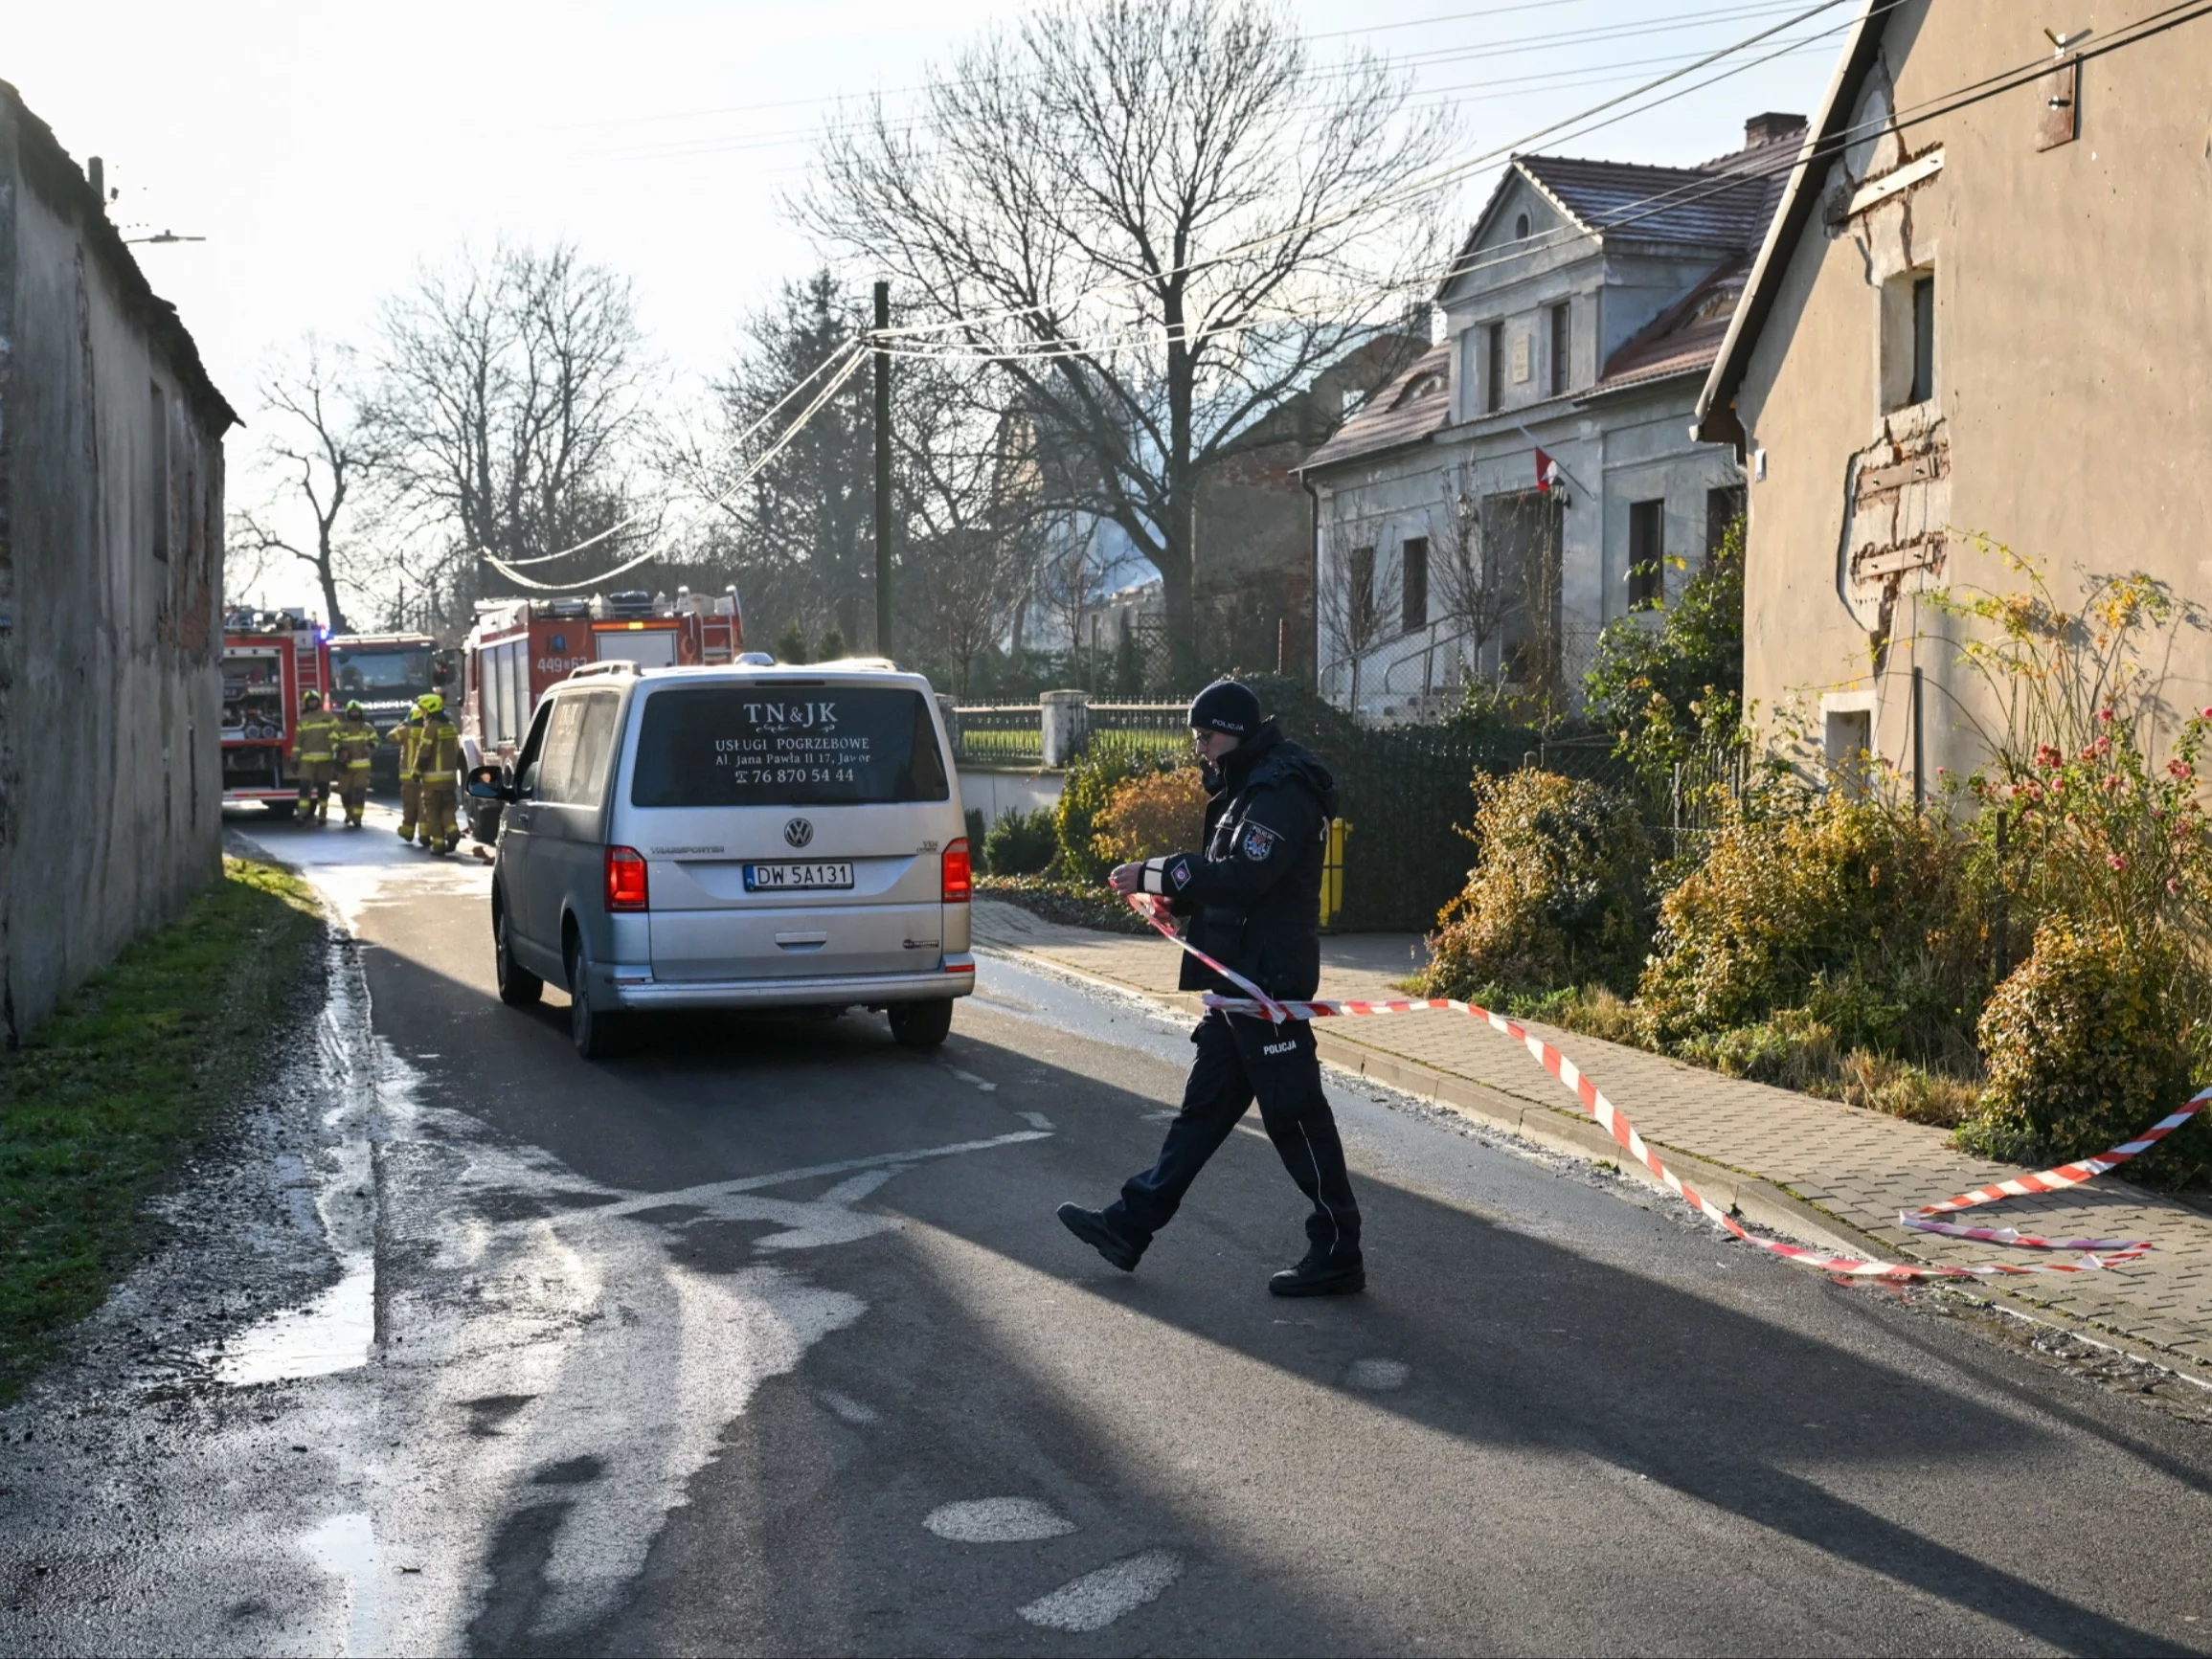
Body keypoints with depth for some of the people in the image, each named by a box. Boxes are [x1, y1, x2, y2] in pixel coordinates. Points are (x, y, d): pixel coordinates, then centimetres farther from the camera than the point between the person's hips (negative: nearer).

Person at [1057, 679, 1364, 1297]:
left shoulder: (1281, 794, -16)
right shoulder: (1251, 788, 17)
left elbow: (1241, 878, -27)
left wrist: (1155, 873, -22)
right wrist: (1175, 894, 3)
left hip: (1268, 981, -11)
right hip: (1240, 980, 11)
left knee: (1295, 1115, -4)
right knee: (1205, 1105, 14)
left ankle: (1337, 1255, 4)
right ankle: (1130, 1225, 20)